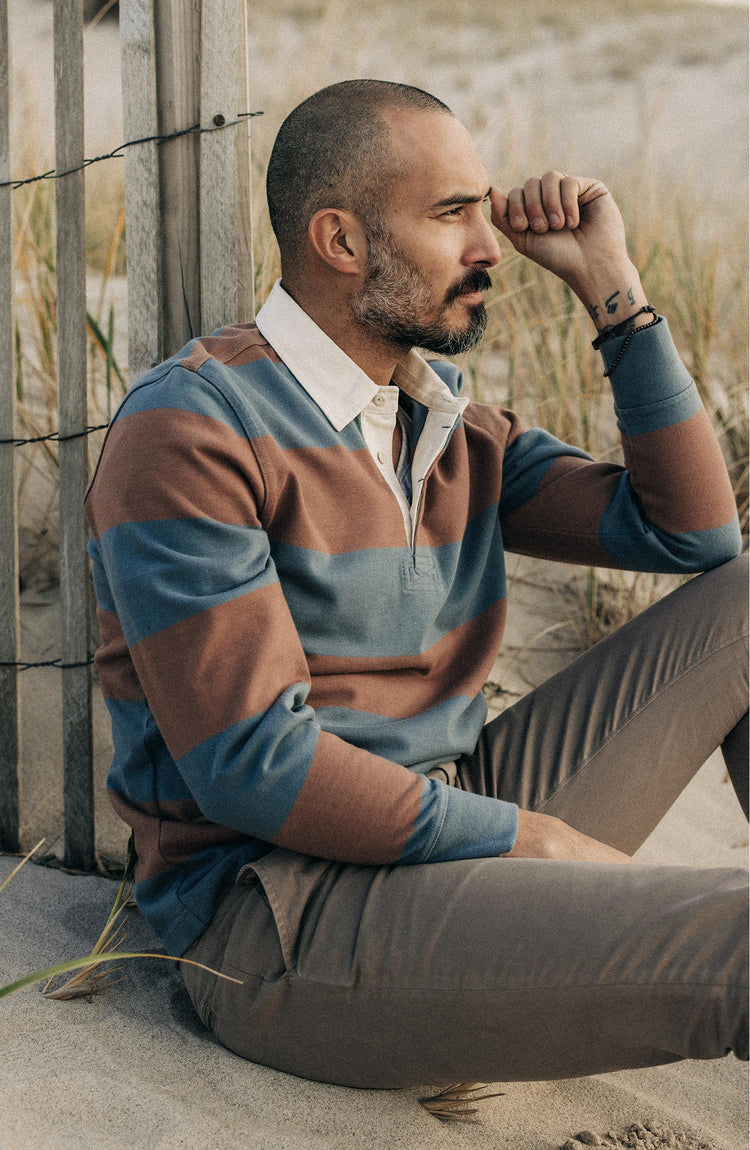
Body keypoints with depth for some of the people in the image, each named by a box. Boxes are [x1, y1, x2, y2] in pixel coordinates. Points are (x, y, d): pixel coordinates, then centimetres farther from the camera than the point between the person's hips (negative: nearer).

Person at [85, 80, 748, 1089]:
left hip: (451, 834, 9)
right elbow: (250, 768, -19)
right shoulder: (189, 432, -13)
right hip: (275, 917, -9)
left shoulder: (456, 426, 12)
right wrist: (531, 837, -16)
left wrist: (611, 285, 6)